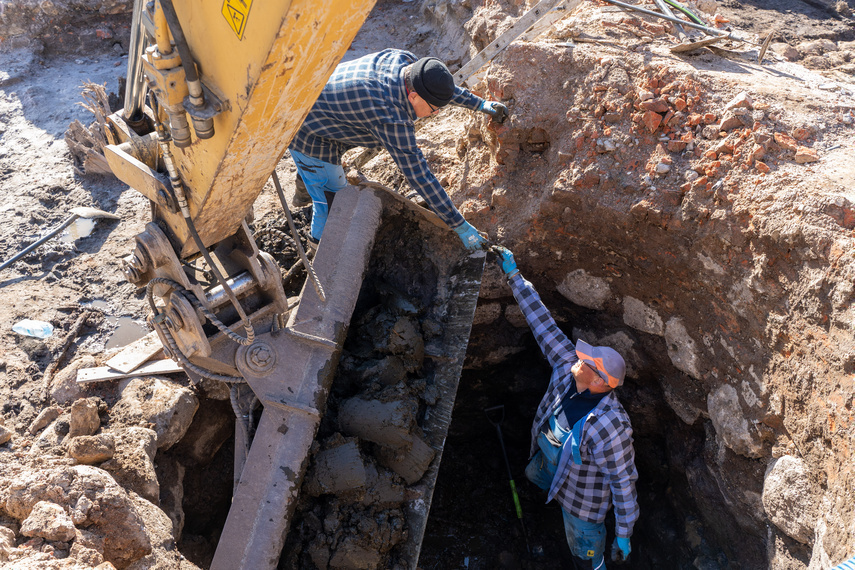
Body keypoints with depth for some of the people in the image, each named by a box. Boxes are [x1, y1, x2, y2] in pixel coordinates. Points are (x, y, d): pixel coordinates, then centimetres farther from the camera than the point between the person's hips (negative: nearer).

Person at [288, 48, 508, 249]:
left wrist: (480, 104, 16)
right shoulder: (392, 119, -37)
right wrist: (460, 226, -28)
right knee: (332, 207, 0)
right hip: (310, 136, -9)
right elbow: (418, 175, -33)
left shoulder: (403, 60, -14)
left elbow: (439, 87, 8)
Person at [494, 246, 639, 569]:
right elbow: (543, 324, -21)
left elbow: (624, 480, -31)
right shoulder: (568, 367, -26)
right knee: (535, 477, 41)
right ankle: (554, 494, 76)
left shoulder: (611, 427, -43)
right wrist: (514, 277, -19)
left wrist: (623, 533, -21)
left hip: (582, 490, -8)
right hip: (548, 456, 8)